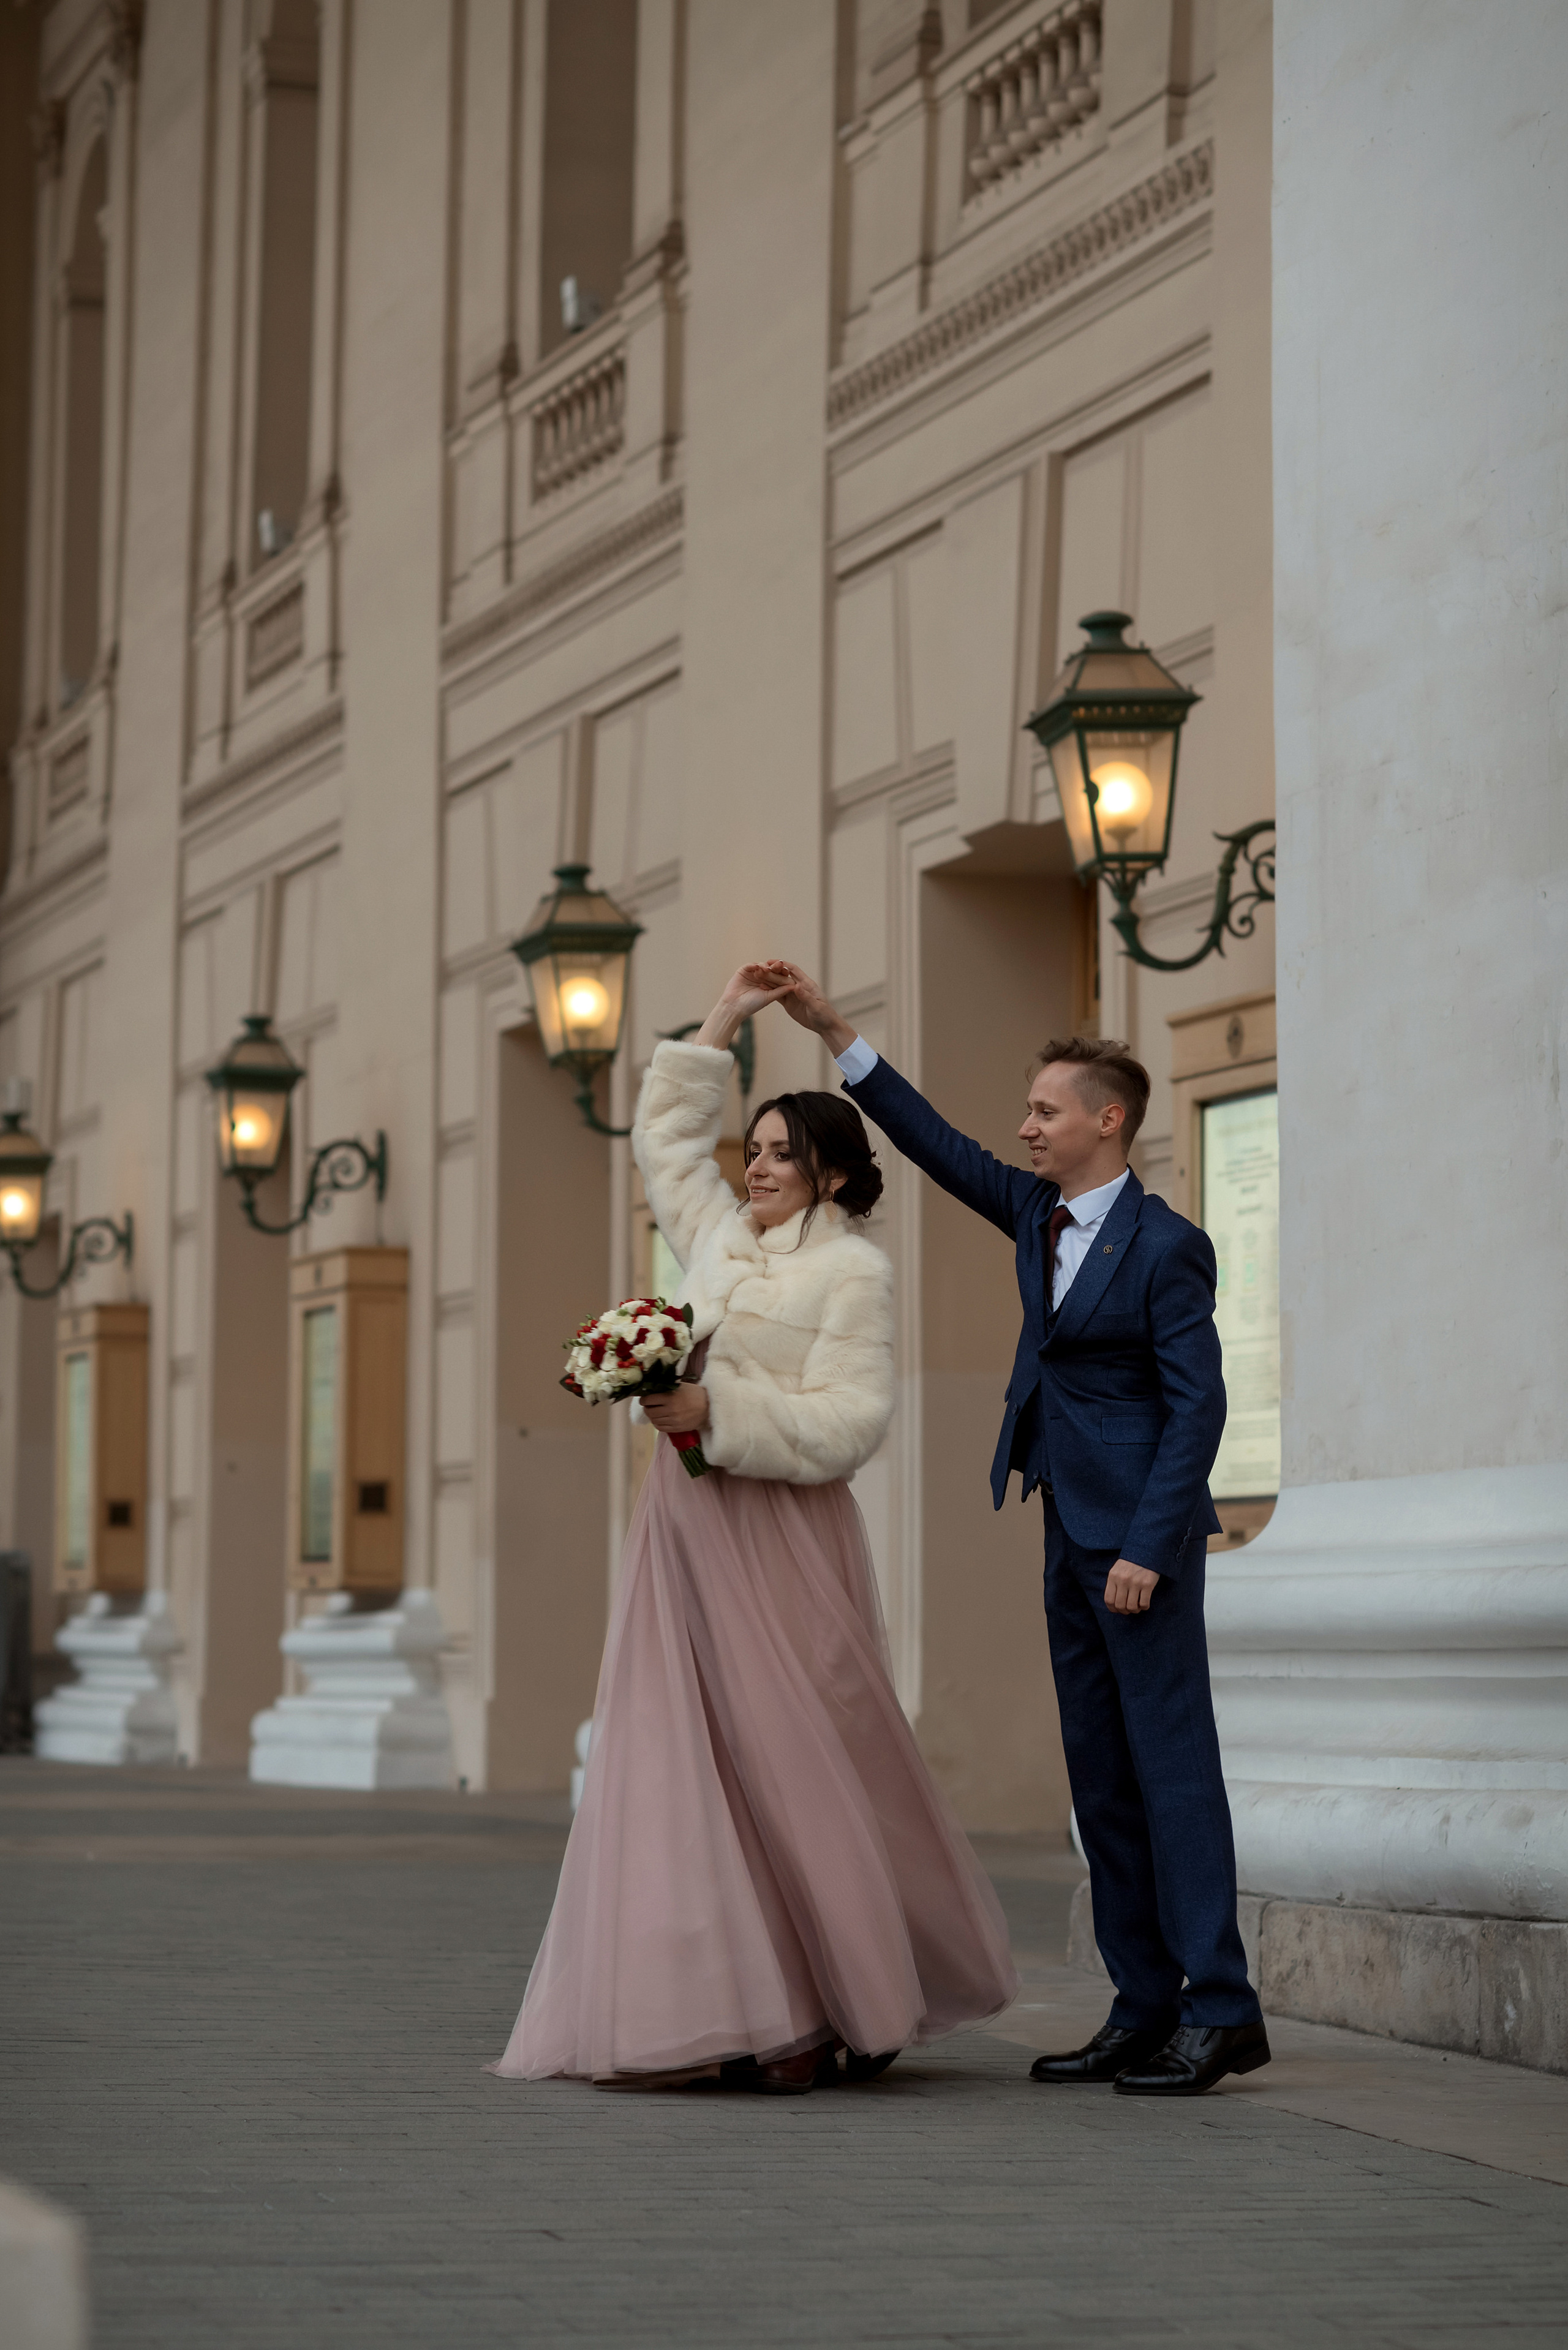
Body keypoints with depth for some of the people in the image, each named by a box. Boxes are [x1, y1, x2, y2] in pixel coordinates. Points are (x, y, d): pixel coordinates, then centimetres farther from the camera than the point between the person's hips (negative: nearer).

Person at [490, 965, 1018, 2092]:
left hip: (782, 1541, -7)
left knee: (800, 1771, -6)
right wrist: (719, 1028, 25)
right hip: (687, 1528, 7)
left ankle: (862, 2005, 4)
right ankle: (760, 2014, 4)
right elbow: (665, 1135, 30)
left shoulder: (855, 1270, -5)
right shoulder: (721, 1236, 15)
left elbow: (846, 1422, -13)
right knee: (697, 1772, 2)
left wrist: (718, 1409, -18)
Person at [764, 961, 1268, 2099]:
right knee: (1102, 1779, 8)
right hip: (1073, 1536, 8)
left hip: (1142, 1535, -8)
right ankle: (1145, 2009, 12)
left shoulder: (1166, 1246, -11)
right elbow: (941, 1149, 14)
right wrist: (837, 1033, 9)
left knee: (1172, 1762, -8)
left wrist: (1147, 1547, -19)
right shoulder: (1041, 1215, 11)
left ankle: (1222, 2011, -5)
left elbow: (1198, 1404, -14)